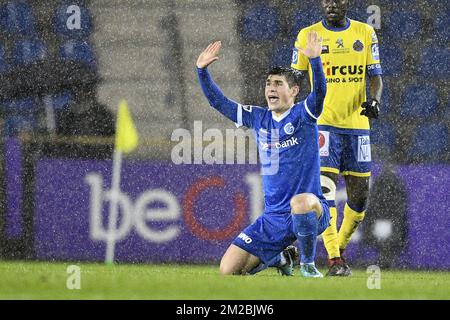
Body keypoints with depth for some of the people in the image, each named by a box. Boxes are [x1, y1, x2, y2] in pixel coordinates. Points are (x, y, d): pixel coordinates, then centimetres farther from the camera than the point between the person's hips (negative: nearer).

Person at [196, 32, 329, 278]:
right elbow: (219, 102, 17)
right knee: (228, 270, -5)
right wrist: (202, 71, 7)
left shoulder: (303, 115, -3)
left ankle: (308, 265, -16)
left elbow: (319, 92, -23)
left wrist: (315, 60, -38)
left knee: (301, 201, -44)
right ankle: (276, 259, 27)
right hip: (273, 219, 5)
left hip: (311, 212, -5)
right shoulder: (259, 118, 12)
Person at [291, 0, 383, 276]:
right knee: (326, 187, -15)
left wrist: (374, 100, -12)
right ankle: (335, 259, -17)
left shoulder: (365, 33, 8)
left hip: (357, 123, 3)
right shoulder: (308, 35, 2)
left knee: (360, 192, 5)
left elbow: (375, 76, 8)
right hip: (323, 123, -3)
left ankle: (341, 245, 26)